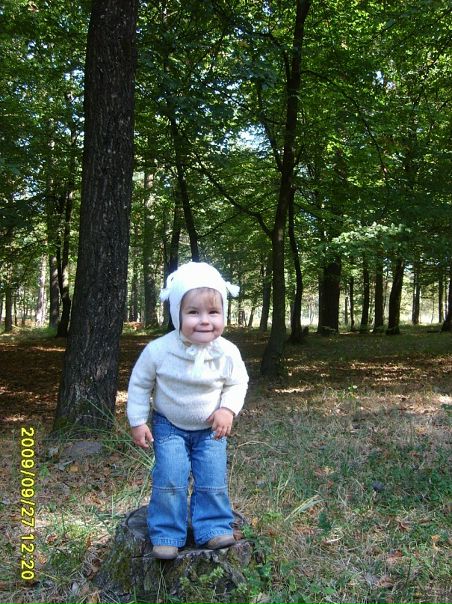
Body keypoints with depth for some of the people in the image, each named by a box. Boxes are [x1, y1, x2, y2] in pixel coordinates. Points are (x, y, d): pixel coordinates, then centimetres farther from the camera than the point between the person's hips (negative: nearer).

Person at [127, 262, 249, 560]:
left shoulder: (228, 353, -20)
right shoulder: (158, 350, -24)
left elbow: (238, 383, -1)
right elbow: (139, 384, -7)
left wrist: (228, 409, -17)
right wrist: (138, 421, -7)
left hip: (210, 429, 2)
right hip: (169, 426, -1)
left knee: (213, 479, -1)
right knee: (170, 478, -8)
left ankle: (214, 528, 19)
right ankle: (167, 534, 10)